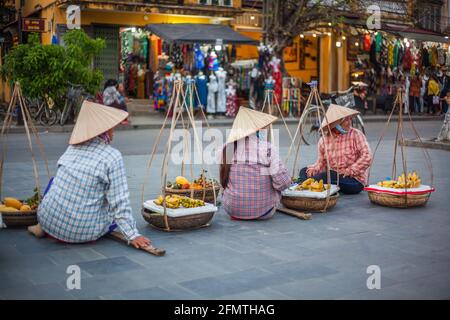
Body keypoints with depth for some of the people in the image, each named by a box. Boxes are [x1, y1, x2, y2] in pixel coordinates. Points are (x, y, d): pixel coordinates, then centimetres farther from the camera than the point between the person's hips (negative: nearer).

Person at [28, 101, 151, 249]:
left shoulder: (72, 147, 5)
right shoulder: (113, 157, -13)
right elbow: (120, 202, -14)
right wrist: (133, 235, -9)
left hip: (47, 219, 5)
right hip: (82, 231, -5)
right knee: (116, 214, 24)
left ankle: (43, 227, 23)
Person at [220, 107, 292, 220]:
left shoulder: (227, 148, -5)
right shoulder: (268, 149, -15)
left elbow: (223, 181, 7)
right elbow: (282, 182, -16)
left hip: (232, 209, 3)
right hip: (263, 212, -3)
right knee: (275, 187, 23)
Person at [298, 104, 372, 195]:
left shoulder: (356, 135, -7)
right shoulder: (324, 139, 3)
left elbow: (367, 156, -14)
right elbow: (321, 162, 9)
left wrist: (350, 171, -19)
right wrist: (315, 168, -13)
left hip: (355, 181, -5)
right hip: (334, 176, 5)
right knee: (304, 171, -5)